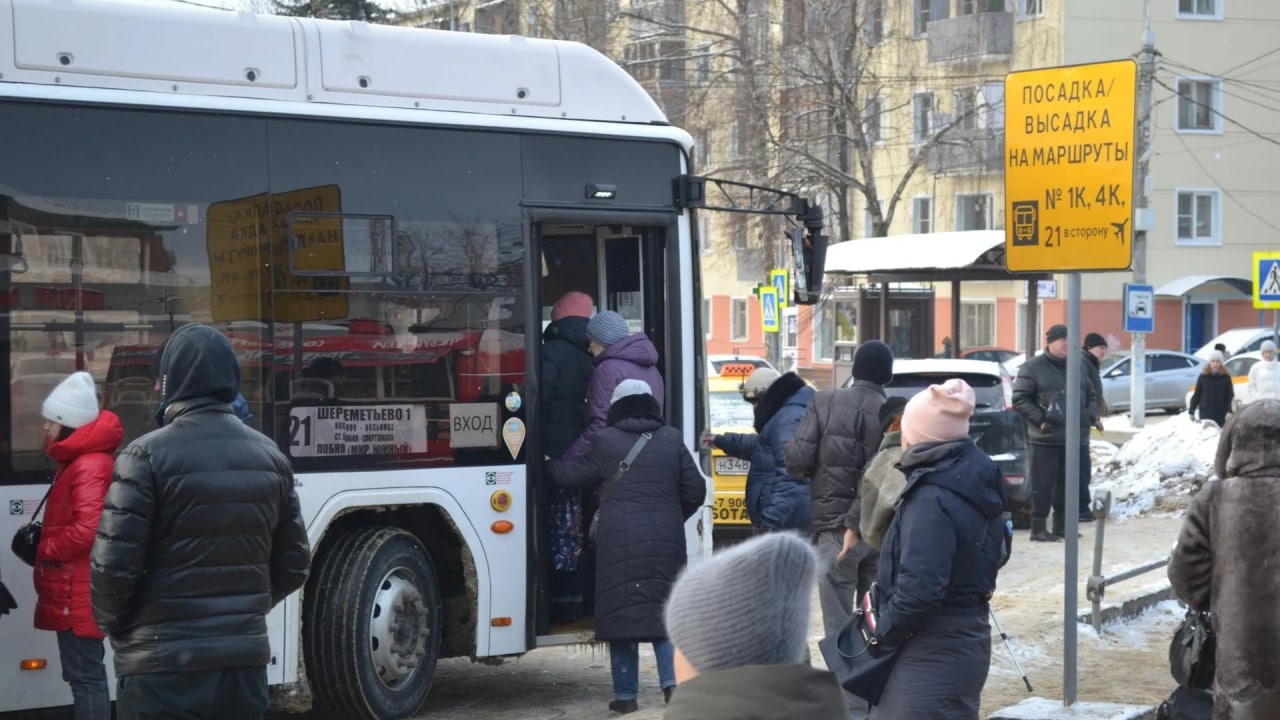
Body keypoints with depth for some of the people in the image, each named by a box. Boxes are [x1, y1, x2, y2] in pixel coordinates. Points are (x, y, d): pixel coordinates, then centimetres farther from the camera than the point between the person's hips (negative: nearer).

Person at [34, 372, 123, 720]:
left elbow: (87, 530, -26)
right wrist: (44, 539, 6)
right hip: (75, 593, 11)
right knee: (87, 674, 15)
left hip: (78, 595, -11)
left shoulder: (89, 467, -18)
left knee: (84, 676, -8)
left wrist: (44, 549, -12)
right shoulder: (79, 461, 17)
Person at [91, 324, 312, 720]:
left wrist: (115, 627, 6)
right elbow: (293, 563, 11)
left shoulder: (148, 455, -11)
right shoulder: (269, 455, 6)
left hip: (163, 668, -5)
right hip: (246, 660, 5)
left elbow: (113, 565, -12)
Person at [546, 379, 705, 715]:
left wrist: (547, 463, 28)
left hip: (620, 542, -2)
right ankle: (672, 682, -3)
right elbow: (695, 490, 7)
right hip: (666, 540, 2)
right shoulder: (672, 440, 7)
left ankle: (626, 695, 4)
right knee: (665, 610, 10)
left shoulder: (606, 441, -1)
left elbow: (571, 476, 9)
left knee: (622, 612, 2)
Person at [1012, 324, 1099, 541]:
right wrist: (1040, 419, -16)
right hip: (1046, 439, -6)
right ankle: (1038, 528, -2)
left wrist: (1090, 415, 7)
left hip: (1075, 438, 6)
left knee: (1067, 484, 11)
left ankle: (1061, 525, 20)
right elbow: (1020, 400, -7)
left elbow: (1091, 396, 25)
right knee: (1043, 485, -7)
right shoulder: (1033, 368, -3)